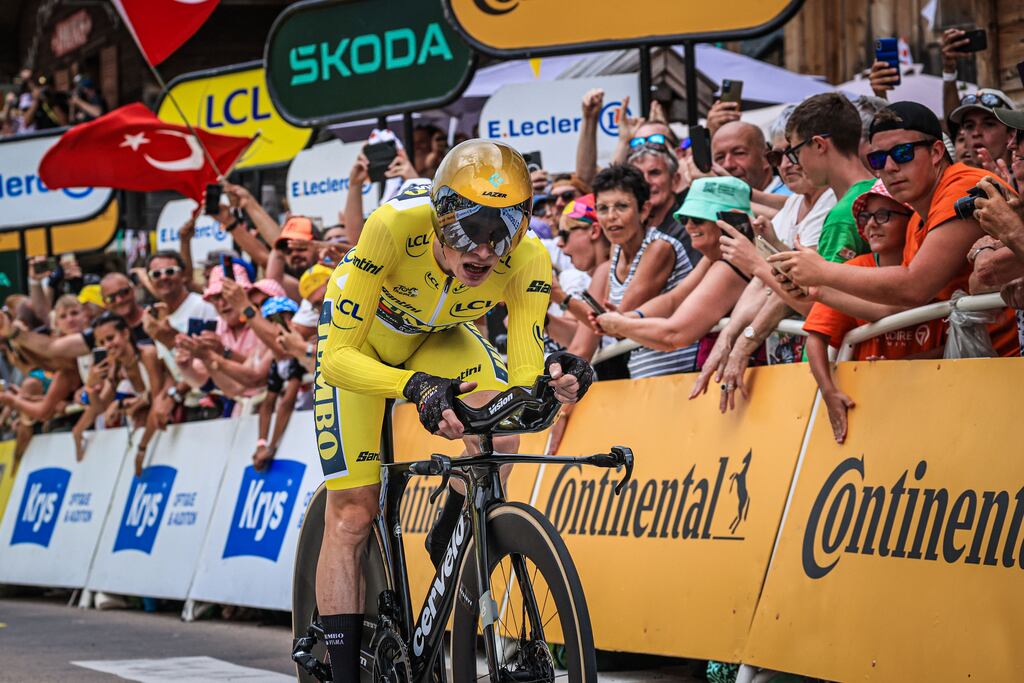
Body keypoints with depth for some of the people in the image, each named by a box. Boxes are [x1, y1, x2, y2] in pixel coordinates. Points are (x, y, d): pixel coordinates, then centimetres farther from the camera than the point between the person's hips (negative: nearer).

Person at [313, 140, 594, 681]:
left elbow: (523, 373, -30)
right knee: (352, 515, -8)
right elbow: (338, 356, -39)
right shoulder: (396, 225, -40)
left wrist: (552, 376, -53)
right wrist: (415, 387, -56)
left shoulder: (527, 260, -32)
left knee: (499, 433, -25)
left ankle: (448, 543, 3)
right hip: (361, 337, -3)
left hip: (436, 335, 3)